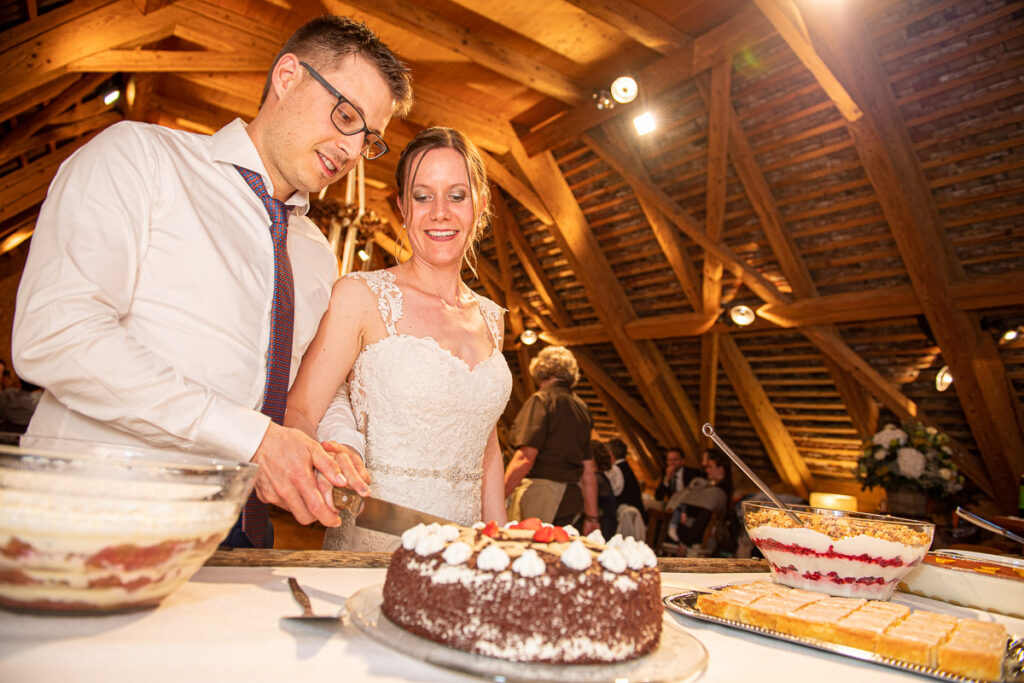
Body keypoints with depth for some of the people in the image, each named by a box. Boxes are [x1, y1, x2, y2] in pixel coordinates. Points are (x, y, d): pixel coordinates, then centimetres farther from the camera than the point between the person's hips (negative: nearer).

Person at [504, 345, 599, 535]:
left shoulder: (541, 400, -7)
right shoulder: (582, 408, 14)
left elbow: (525, 459, -17)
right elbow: (589, 471, 16)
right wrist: (592, 517, 20)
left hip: (537, 489, -7)